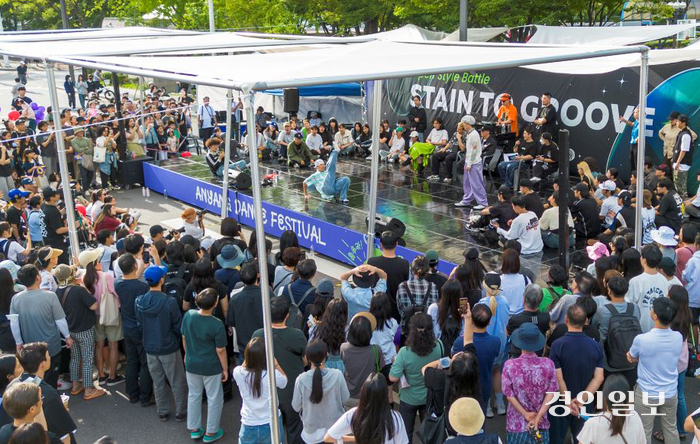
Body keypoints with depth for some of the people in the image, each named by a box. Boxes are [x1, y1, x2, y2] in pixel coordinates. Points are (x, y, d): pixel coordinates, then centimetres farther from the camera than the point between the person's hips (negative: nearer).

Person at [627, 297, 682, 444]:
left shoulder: (641, 339, -26)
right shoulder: (678, 337, -13)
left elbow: (632, 358, -4)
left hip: (647, 394, -4)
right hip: (670, 393, 4)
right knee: (671, 429, 22)